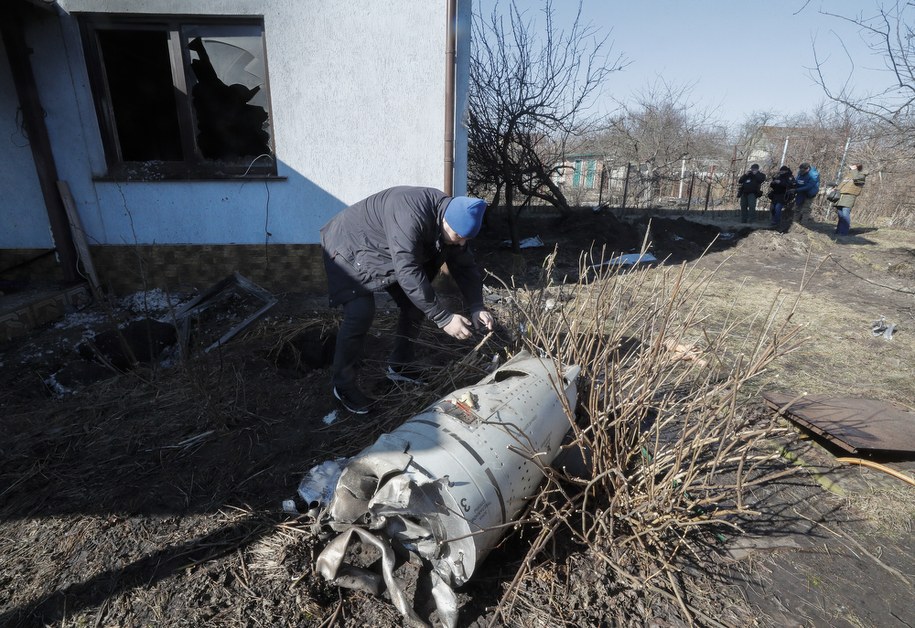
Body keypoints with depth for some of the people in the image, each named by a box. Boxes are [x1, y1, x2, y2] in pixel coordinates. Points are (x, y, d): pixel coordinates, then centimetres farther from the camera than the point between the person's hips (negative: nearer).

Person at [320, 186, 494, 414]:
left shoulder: (451, 218, -13)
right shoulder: (411, 216, -40)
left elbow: (464, 266, -7)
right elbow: (408, 272, -44)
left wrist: (476, 307, -20)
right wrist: (444, 317, -43)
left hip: (383, 252, 8)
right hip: (348, 247, -8)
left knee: (416, 303, 3)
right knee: (361, 313, -22)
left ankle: (399, 366, 20)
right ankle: (343, 385, -4)